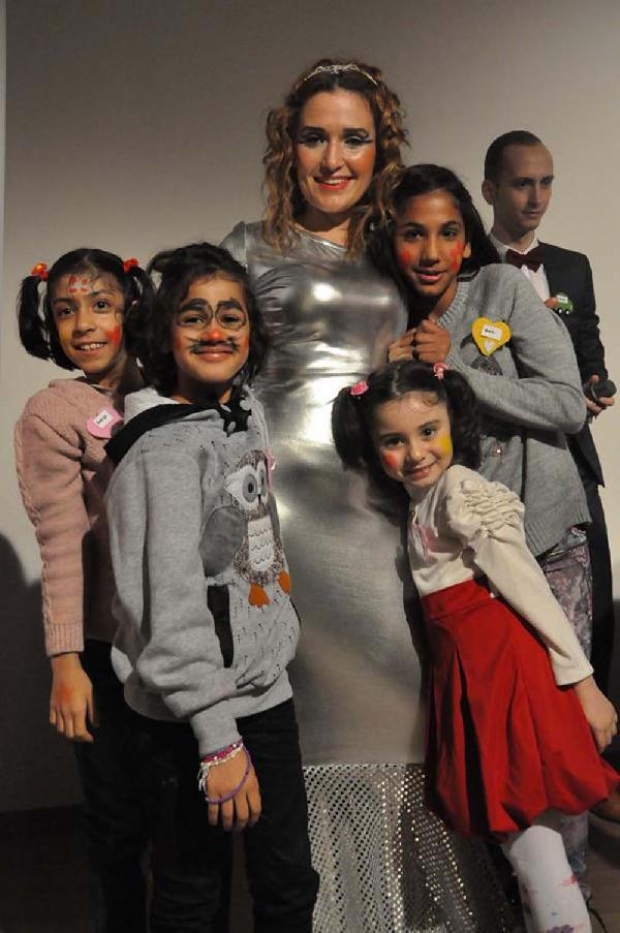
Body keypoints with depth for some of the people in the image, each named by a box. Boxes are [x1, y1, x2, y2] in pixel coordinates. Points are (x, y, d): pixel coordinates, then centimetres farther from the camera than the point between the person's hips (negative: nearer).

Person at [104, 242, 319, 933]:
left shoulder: (246, 409, 6)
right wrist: (217, 738, -22)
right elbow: (172, 606, -22)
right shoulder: (164, 448, -18)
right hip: (194, 712, -7)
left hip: (266, 684, 7)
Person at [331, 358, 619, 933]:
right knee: (514, 823, 14)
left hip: (501, 661, -8)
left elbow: (527, 586, -14)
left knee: (528, 831, -7)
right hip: (464, 666, 9)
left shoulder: (462, 490, -11)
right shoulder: (422, 498, 15)